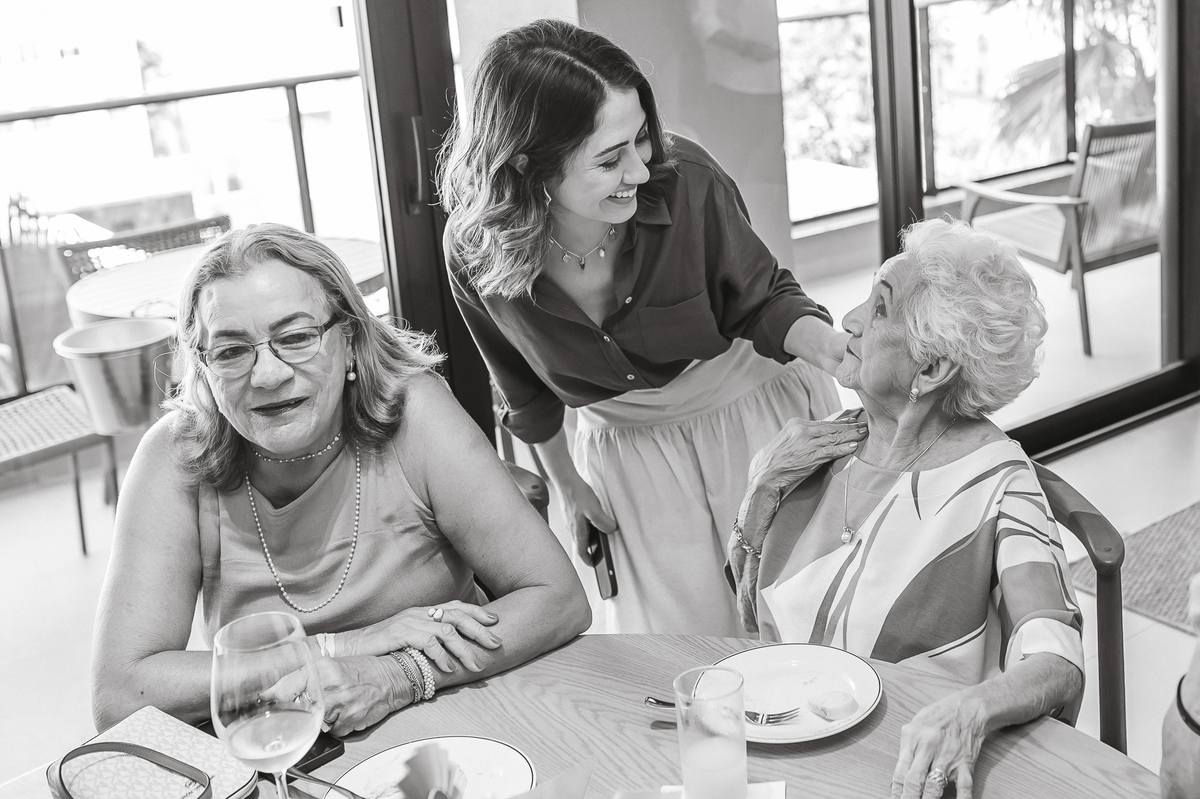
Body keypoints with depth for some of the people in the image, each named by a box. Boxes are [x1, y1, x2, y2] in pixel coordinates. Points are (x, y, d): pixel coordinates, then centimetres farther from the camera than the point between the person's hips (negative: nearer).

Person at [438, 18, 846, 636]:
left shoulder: (686, 182, -26)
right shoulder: (475, 252, -21)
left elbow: (761, 303, -9)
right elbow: (525, 387, 0)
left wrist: (826, 342, -30)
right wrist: (567, 484, 11)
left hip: (756, 413, -1)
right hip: (625, 446, 1)